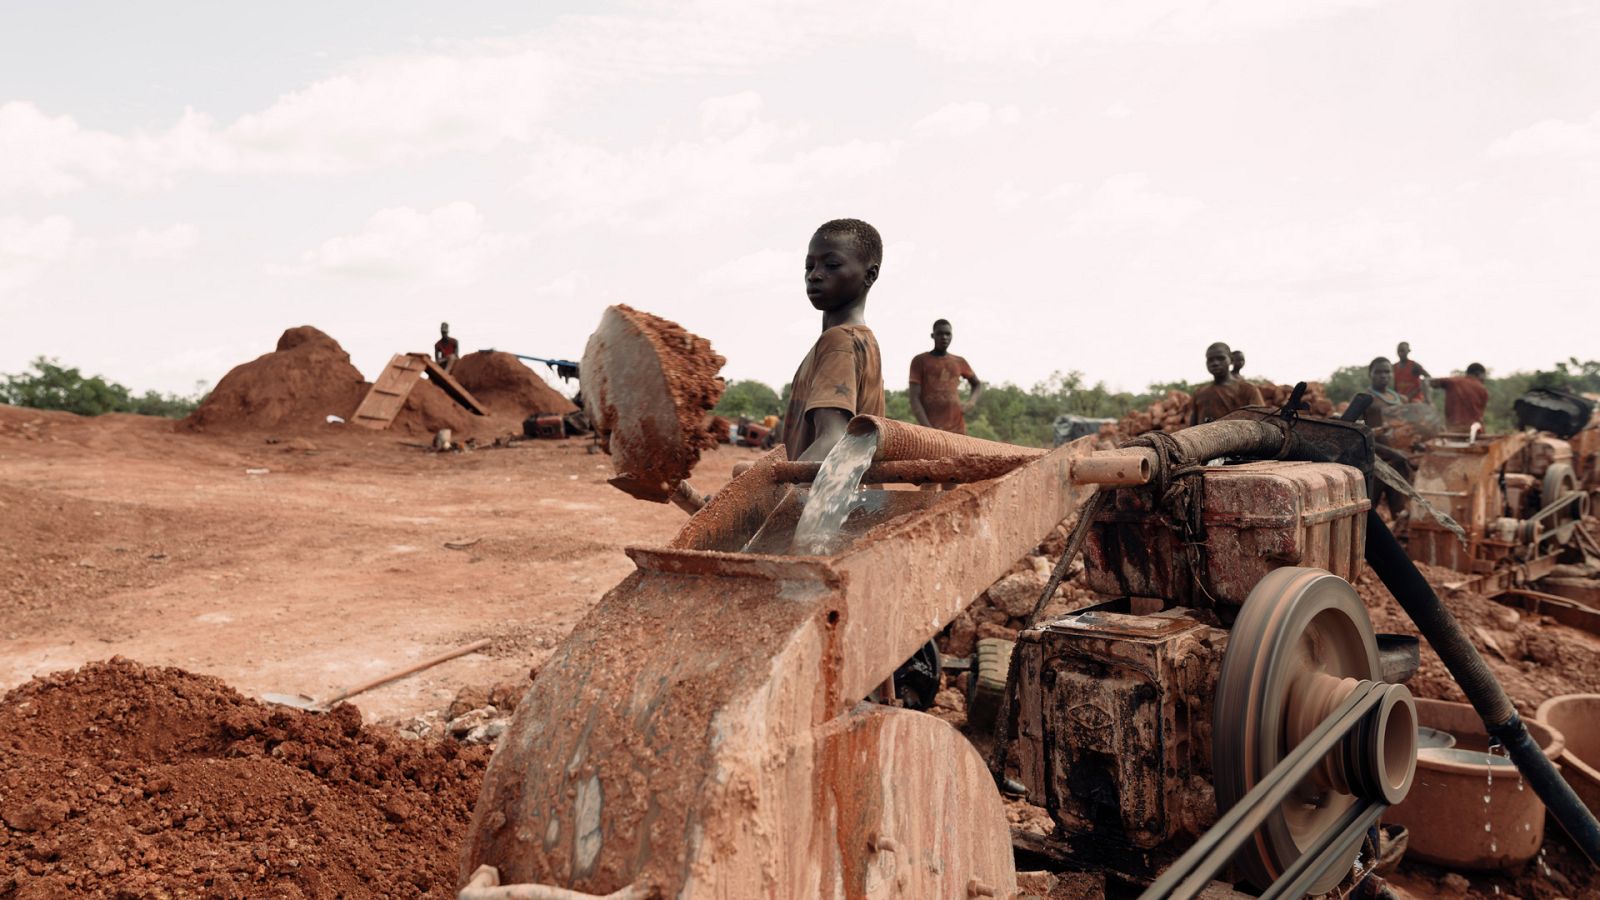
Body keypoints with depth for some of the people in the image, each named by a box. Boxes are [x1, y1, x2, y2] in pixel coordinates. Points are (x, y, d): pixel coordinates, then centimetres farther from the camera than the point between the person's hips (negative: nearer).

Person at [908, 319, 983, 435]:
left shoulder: (959, 362, 14)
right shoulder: (920, 361, 3)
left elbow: (978, 385, 31)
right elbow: (914, 399, -3)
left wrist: (971, 402, 8)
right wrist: (929, 429, -14)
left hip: (957, 430, 4)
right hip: (929, 430, -4)